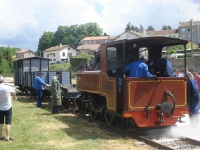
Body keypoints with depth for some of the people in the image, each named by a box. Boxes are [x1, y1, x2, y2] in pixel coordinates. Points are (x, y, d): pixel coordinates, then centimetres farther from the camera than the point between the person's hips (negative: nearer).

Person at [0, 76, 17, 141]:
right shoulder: (8, 88, -16)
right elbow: (14, 93, 5)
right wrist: (14, 97, 26)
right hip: (8, 107, -2)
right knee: (8, 123, 5)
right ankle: (7, 137, 4)